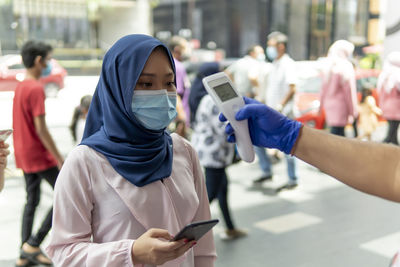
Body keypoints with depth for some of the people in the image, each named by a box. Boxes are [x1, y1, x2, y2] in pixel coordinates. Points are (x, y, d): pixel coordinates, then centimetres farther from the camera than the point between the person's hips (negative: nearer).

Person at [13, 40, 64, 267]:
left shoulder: (21, 86, 11)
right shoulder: (36, 89, -18)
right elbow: (41, 128, -22)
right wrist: (59, 158, -17)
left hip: (25, 155, 9)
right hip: (40, 155, -9)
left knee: (32, 201, 15)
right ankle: (33, 245, 2)